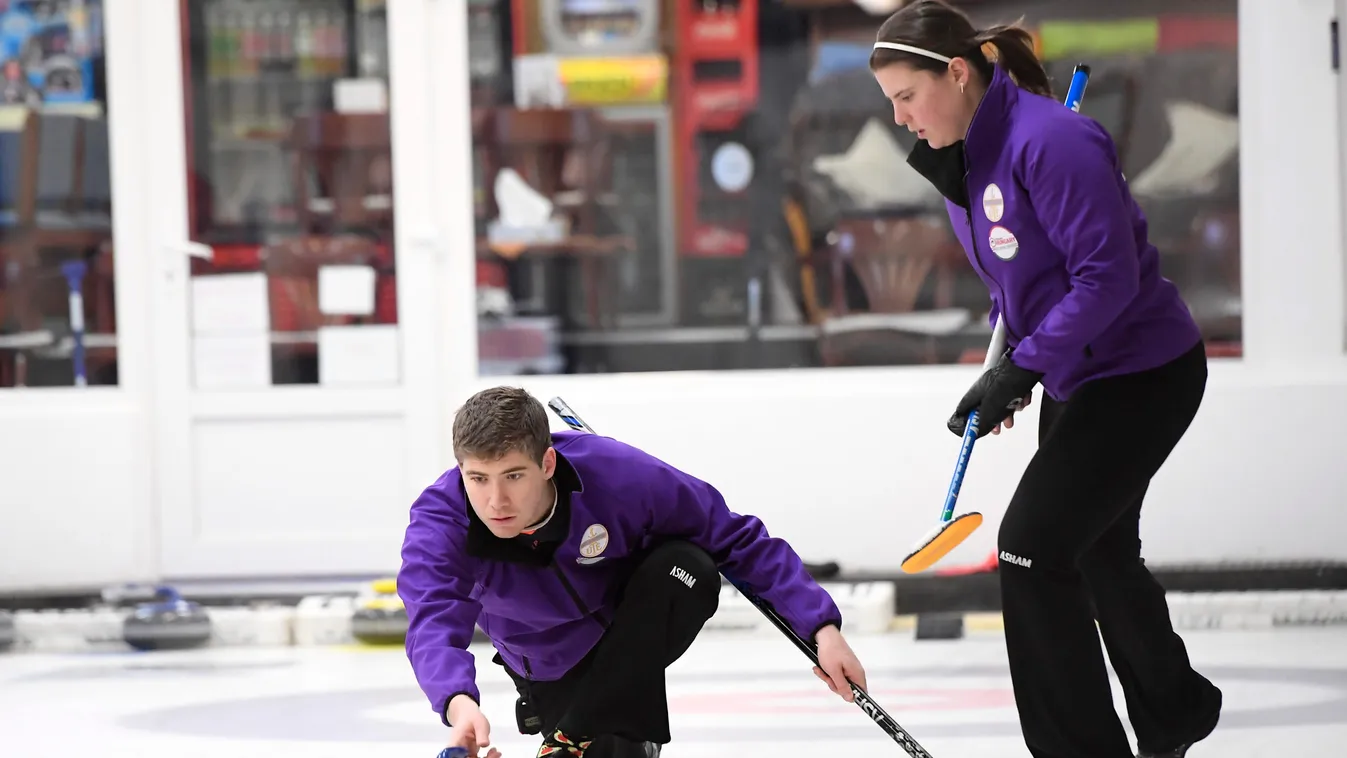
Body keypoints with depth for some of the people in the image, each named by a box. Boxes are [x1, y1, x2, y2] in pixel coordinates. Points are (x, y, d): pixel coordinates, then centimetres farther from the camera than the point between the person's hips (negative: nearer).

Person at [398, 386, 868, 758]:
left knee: (686, 567, -31)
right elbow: (433, 624, -50)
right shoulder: (439, 520, -33)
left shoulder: (618, 476, -34)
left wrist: (821, 627, -28)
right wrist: (458, 704, -72)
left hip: (639, 625, -1)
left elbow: (739, 541, -22)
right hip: (552, 665, 1)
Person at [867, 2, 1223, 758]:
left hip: (1143, 375, -10)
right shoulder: (964, 155, 4)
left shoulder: (1050, 142, -26)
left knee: (1033, 545, -15)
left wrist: (1016, 368, -26)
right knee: (1099, 549, 23)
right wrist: (1010, 365, 0)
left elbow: (1107, 275, -28)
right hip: (1075, 378, 10)